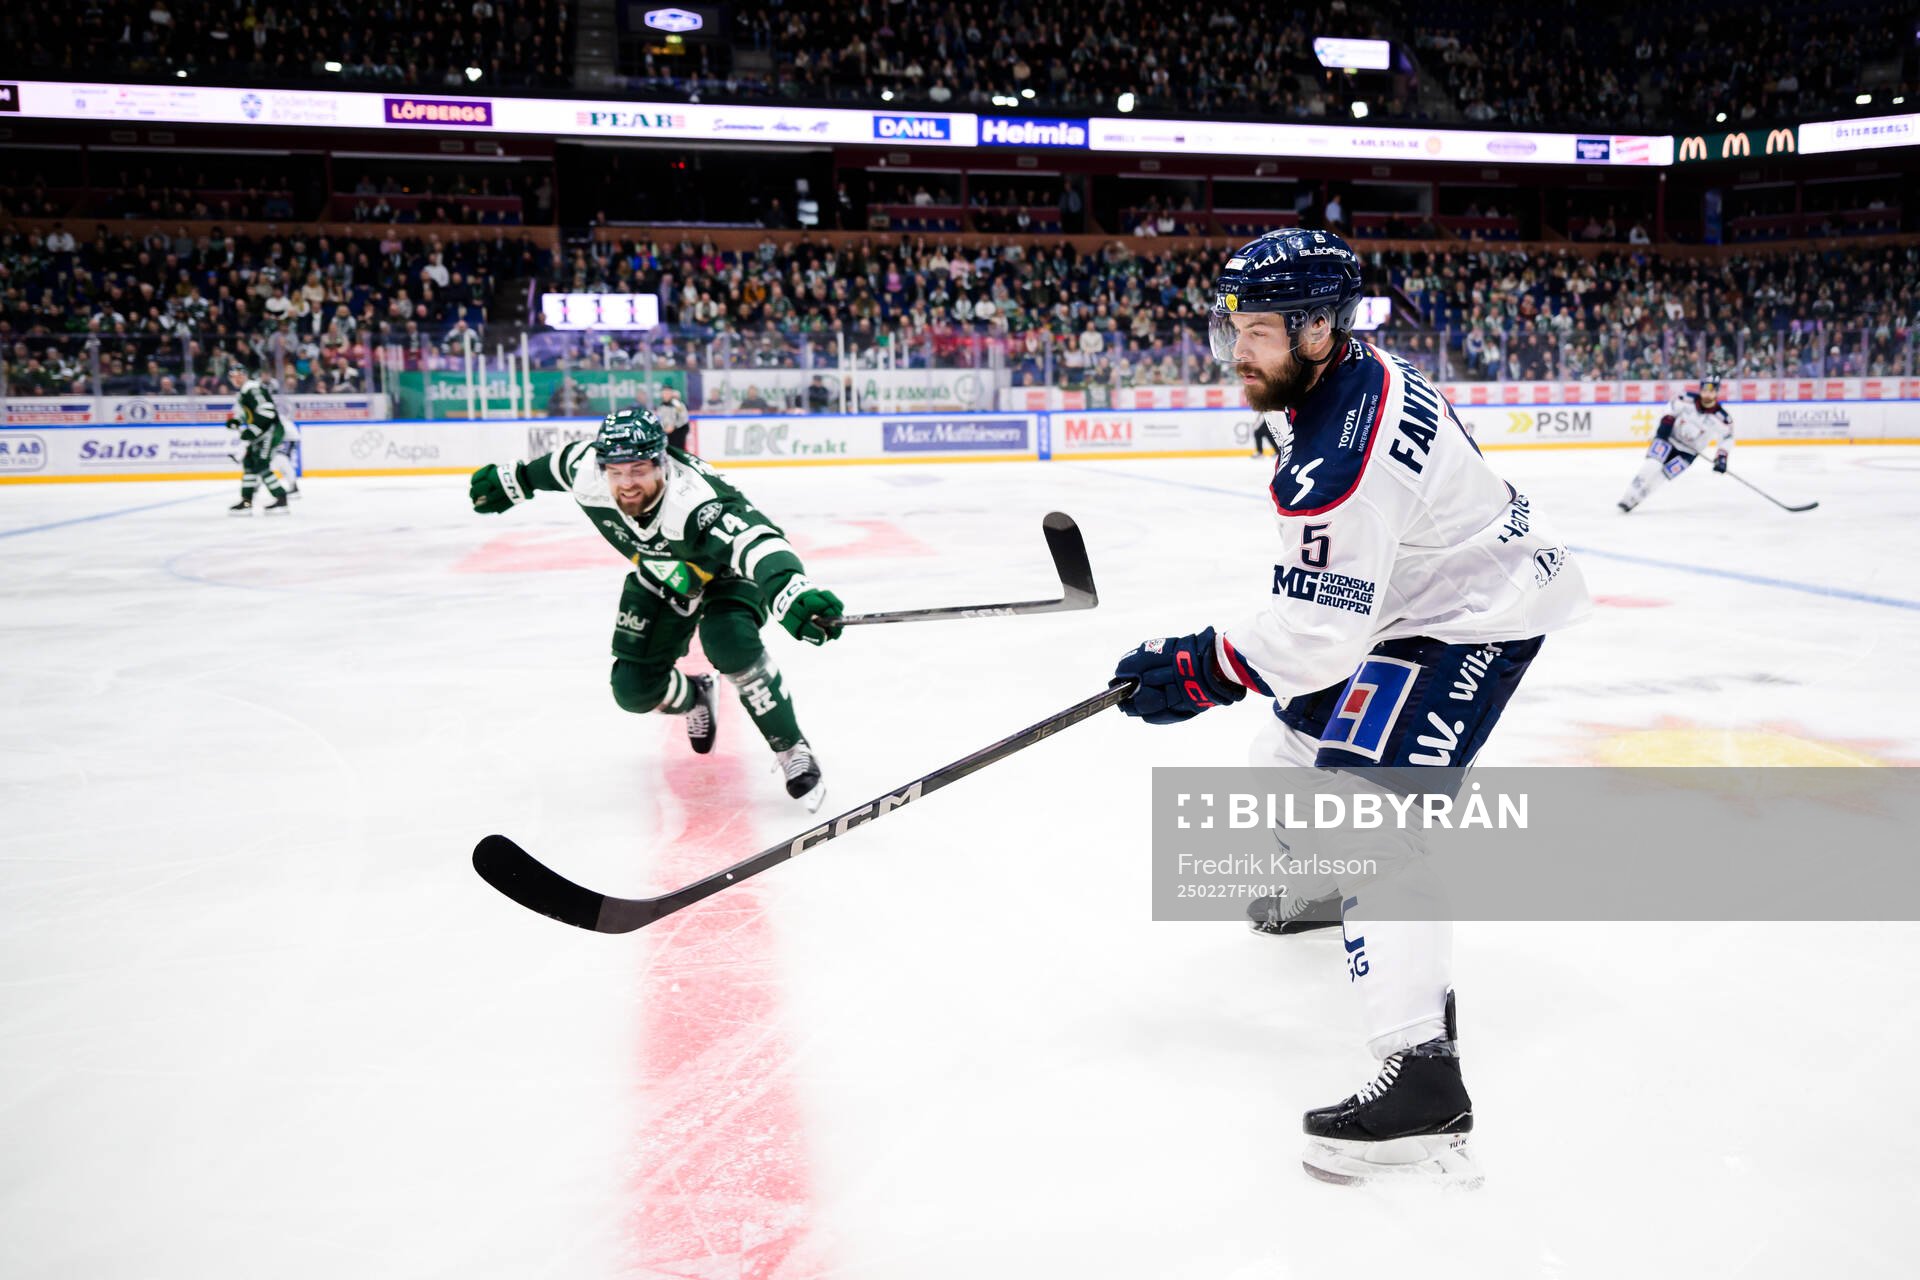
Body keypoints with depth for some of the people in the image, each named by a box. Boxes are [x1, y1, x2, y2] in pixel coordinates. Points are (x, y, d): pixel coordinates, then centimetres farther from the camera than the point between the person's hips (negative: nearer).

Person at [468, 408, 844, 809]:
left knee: (728, 638, -35)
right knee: (634, 689, -1)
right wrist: (513, 479, 15)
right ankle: (695, 697, 37)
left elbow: (754, 540, -60)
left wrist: (794, 593, -79)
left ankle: (792, 749, -16)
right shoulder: (587, 474, -27)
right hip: (662, 579, 6)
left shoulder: (694, 500, -44)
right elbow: (561, 461, -2)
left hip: (728, 572, -5)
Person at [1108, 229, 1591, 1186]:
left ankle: (1423, 1083, -23)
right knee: (1300, 735, 23)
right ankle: (1319, 887, 53)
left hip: (1477, 614, -11)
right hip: (1406, 590, 11)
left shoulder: (1343, 452, -32)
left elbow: (1320, 633, -32)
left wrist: (1194, 673, -24)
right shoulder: (1342, 375, 0)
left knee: (1363, 805, -21)